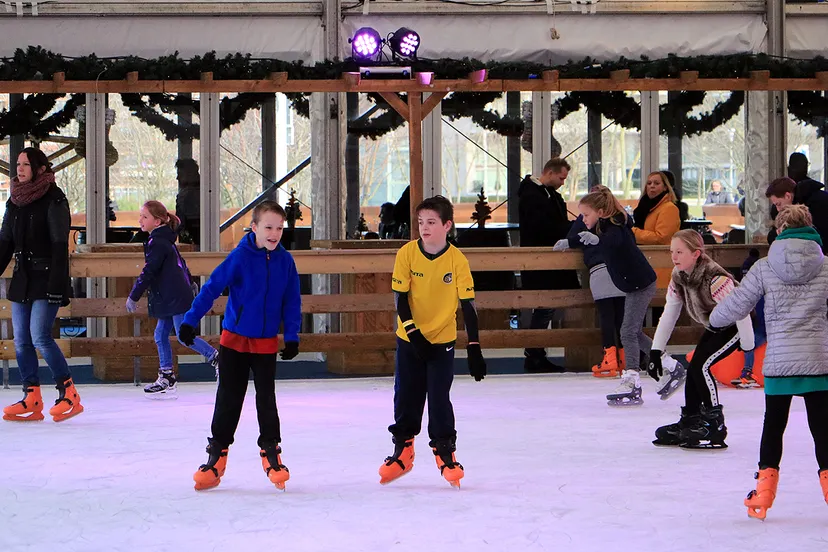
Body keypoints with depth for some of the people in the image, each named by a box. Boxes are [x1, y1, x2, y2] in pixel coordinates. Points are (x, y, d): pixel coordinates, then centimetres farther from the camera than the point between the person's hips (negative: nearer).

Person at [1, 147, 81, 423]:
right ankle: (32, 400, 6)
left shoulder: (53, 199, -8)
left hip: (46, 279, -7)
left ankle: (69, 394, -5)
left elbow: (60, 245, -13)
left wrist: (56, 285, -19)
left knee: (40, 337, -15)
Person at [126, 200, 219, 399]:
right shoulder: (164, 239, 16)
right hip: (171, 299, 10)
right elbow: (180, 264, 28)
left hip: (176, 299, -10)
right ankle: (166, 378, 9)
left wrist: (133, 296, -15)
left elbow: (148, 272, -19)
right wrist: (189, 283, 39)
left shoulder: (157, 243, -15)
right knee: (160, 335, 8)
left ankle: (217, 359, 2)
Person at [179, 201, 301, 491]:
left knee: (266, 399, 4)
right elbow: (211, 288, -11)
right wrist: (190, 321, -15)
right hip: (234, 339, -1)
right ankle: (217, 452, 14)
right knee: (228, 399, 5)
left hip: (266, 342, 1)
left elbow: (292, 301, 4)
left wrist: (292, 336, 0)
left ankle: (271, 452, 16)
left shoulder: (285, 261, -3)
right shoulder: (239, 257, -12)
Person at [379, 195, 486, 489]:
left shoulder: (457, 260, -12)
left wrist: (474, 348, -16)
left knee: (439, 398, -5)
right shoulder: (407, 253, -10)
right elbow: (400, 298, -7)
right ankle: (402, 451, 24)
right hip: (409, 338, 2)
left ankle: (445, 452, 10)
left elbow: (467, 304, -11)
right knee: (406, 397, 8)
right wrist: (414, 334, -16)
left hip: (442, 340, -2)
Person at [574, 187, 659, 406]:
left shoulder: (616, 228, -25)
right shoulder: (603, 227, 4)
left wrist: (597, 239, -65)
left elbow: (613, 240, -49)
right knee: (635, 332, 17)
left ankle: (631, 382, -19)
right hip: (633, 284, 11)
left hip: (641, 284, -11)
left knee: (628, 332, -15)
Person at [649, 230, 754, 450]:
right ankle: (689, 422, 18)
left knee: (701, 366, -17)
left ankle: (715, 425, -9)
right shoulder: (678, 278, -11)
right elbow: (669, 314, -4)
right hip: (714, 328, 8)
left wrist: (748, 347, -26)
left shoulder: (715, 280, -37)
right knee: (693, 369, 4)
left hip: (735, 327, -8)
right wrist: (656, 350, -6)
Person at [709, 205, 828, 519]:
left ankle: (764, 493, 11)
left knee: (774, 424, 11)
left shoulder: (764, 268, -3)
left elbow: (736, 305, 3)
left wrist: (715, 319, 23)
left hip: (778, 361, 1)